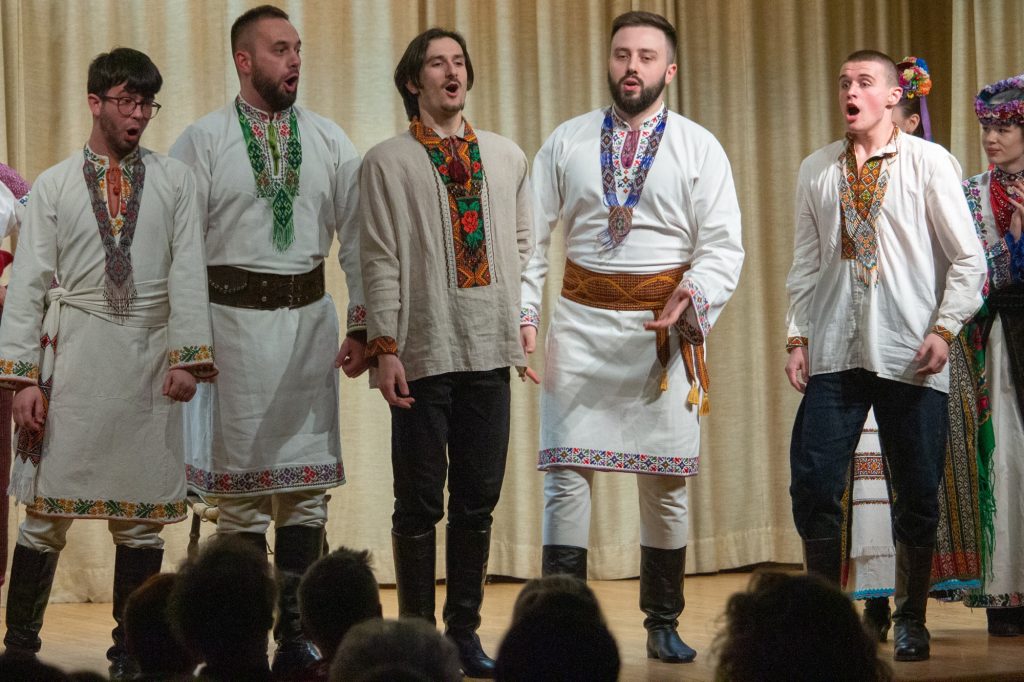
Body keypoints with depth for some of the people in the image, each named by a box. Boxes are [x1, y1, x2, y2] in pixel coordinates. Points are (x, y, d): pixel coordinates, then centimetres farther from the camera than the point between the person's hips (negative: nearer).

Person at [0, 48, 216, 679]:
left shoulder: (175, 181, 8)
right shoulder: (54, 186, 6)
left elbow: (188, 274, 2)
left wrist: (187, 358, -8)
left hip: (148, 356, 1)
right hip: (73, 354, -1)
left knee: (143, 516, 5)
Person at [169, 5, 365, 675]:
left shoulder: (329, 141, 8)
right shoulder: (202, 142, 0)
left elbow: (356, 236, 10)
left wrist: (362, 326, 5)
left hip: (310, 317, 3)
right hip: (233, 314, -3)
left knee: (308, 482, 4)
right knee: (240, 483, 3)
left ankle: (296, 632, 11)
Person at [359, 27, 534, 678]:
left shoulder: (506, 157, 13)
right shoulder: (387, 162, 1)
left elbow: (524, 247, 16)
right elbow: (382, 261, -4)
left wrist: (525, 321, 8)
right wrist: (386, 347, -9)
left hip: (490, 353, 4)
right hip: (424, 353, -4)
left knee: (478, 501, 7)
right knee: (420, 503, 0)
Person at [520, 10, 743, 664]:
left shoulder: (699, 147, 5)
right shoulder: (567, 142, 9)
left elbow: (723, 245, 0)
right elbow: (531, 235, 8)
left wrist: (692, 297, -19)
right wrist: (523, 314, -4)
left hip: (667, 326, 0)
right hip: (582, 323, 1)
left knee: (667, 481, 5)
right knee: (567, 473, -5)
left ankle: (664, 624, 18)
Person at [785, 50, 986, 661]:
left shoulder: (929, 163, 0)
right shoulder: (818, 170, 11)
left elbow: (969, 258, 0)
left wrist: (944, 329, -9)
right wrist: (798, 336, 6)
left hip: (910, 356, -3)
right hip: (834, 353, 3)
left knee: (917, 493, 2)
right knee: (813, 485, -4)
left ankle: (911, 622, 16)